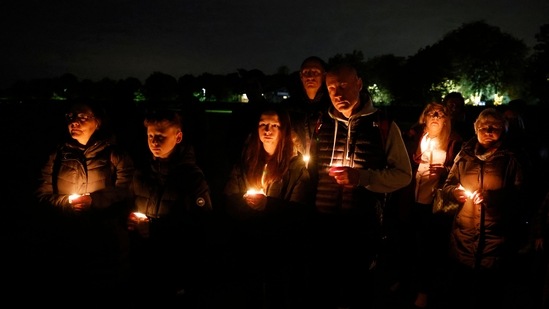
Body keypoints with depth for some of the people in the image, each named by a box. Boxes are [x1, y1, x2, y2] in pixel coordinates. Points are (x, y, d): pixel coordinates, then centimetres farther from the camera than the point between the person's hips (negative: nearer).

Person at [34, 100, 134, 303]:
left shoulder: (115, 155, 3)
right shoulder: (57, 156, 13)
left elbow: (126, 192, -9)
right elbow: (42, 195, 6)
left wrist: (94, 200, -22)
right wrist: (65, 202, -12)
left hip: (106, 245, -2)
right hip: (64, 245, 3)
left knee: (106, 302, 8)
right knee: (64, 299, 13)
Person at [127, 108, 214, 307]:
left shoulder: (193, 176, -10)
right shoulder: (141, 172, 8)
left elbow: (200, 229, -17)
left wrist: (153, 229, -20)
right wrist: (130, 220, -6)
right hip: (142, 267, 5)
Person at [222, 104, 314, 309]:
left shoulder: (296, 165, -6)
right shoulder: (245, 162, 8)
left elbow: (300, 212, -13)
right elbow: (228, 202, 3)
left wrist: (268, 204, -27)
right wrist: (245, 202, -18)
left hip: (282, 252, -3)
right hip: (246, 250, 3)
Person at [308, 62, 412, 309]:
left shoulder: (384, 126, -4)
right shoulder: (321, 125, 7)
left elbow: (403, 175, -4)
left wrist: (362, 177, -19)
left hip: (363, 228, -3)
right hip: (323, 227, 3)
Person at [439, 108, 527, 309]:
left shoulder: (510, 160, 3)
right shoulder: (465, 155, 9)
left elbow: (519, 196, -2)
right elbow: (447, 186, 12)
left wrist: (491, 196, -18)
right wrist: (456, 192, -10)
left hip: (495, 239, -2)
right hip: (463, 237, 2)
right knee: (458, 292, 11)